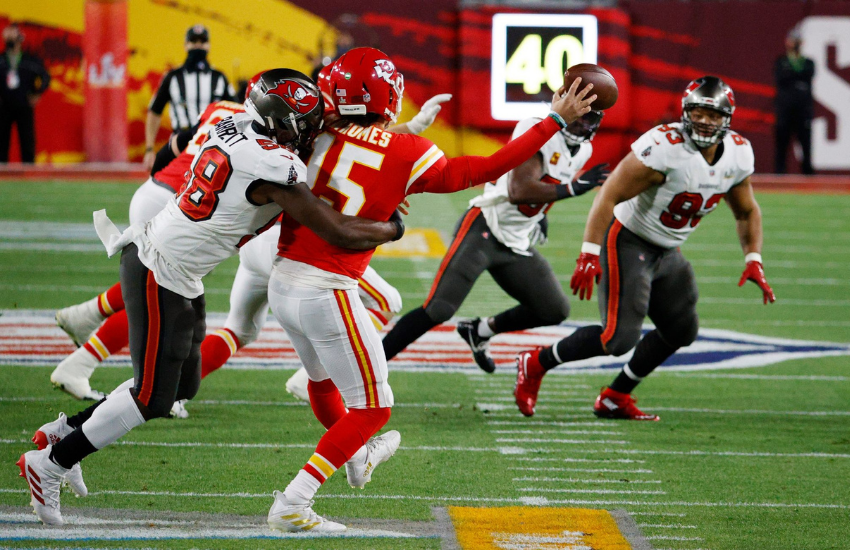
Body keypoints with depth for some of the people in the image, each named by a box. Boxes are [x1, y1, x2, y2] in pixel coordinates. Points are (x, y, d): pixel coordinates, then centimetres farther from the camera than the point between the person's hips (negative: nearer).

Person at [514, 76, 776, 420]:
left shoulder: (737, 155, -5)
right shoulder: (663, 148, -28)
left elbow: (747, 212, 13)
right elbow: (608, 196, -27)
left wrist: (753, 261, 0)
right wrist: (589, 255, -32)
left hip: (666, 252, 8)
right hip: (628, 242, -8)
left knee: (680, 332, 14)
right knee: (620, 337, -16)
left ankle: (615, 398, 27)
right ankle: (536, 364, 2)